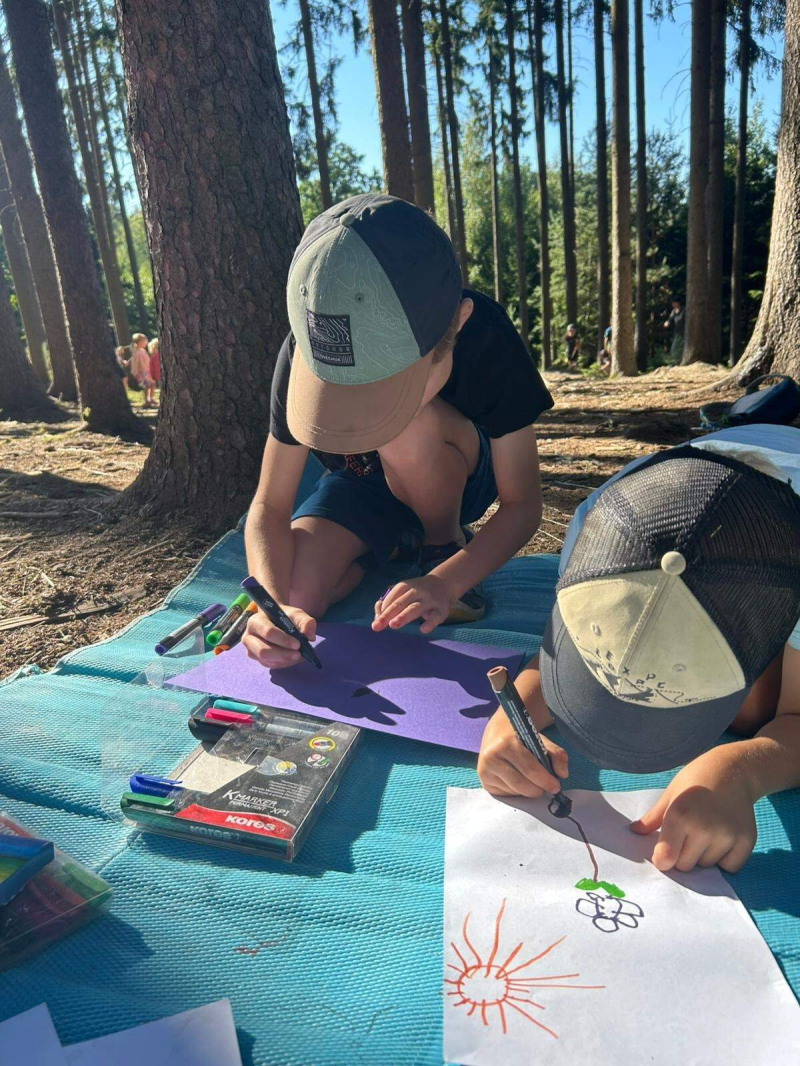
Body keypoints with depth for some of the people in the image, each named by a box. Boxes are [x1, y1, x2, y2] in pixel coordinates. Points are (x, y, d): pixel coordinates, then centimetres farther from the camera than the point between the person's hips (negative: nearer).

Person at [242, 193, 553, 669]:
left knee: (411, 427, -37)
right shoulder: (309, 354, -27)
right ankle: (392, 544, 7)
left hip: (459, 481, -1)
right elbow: (270, 507, -22)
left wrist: (446, 582, -43)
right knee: (296, 598, -23)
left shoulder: (486, 339, -32)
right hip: (361, 482, 2)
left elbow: (522, 504, -26)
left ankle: (446, 547, -8)